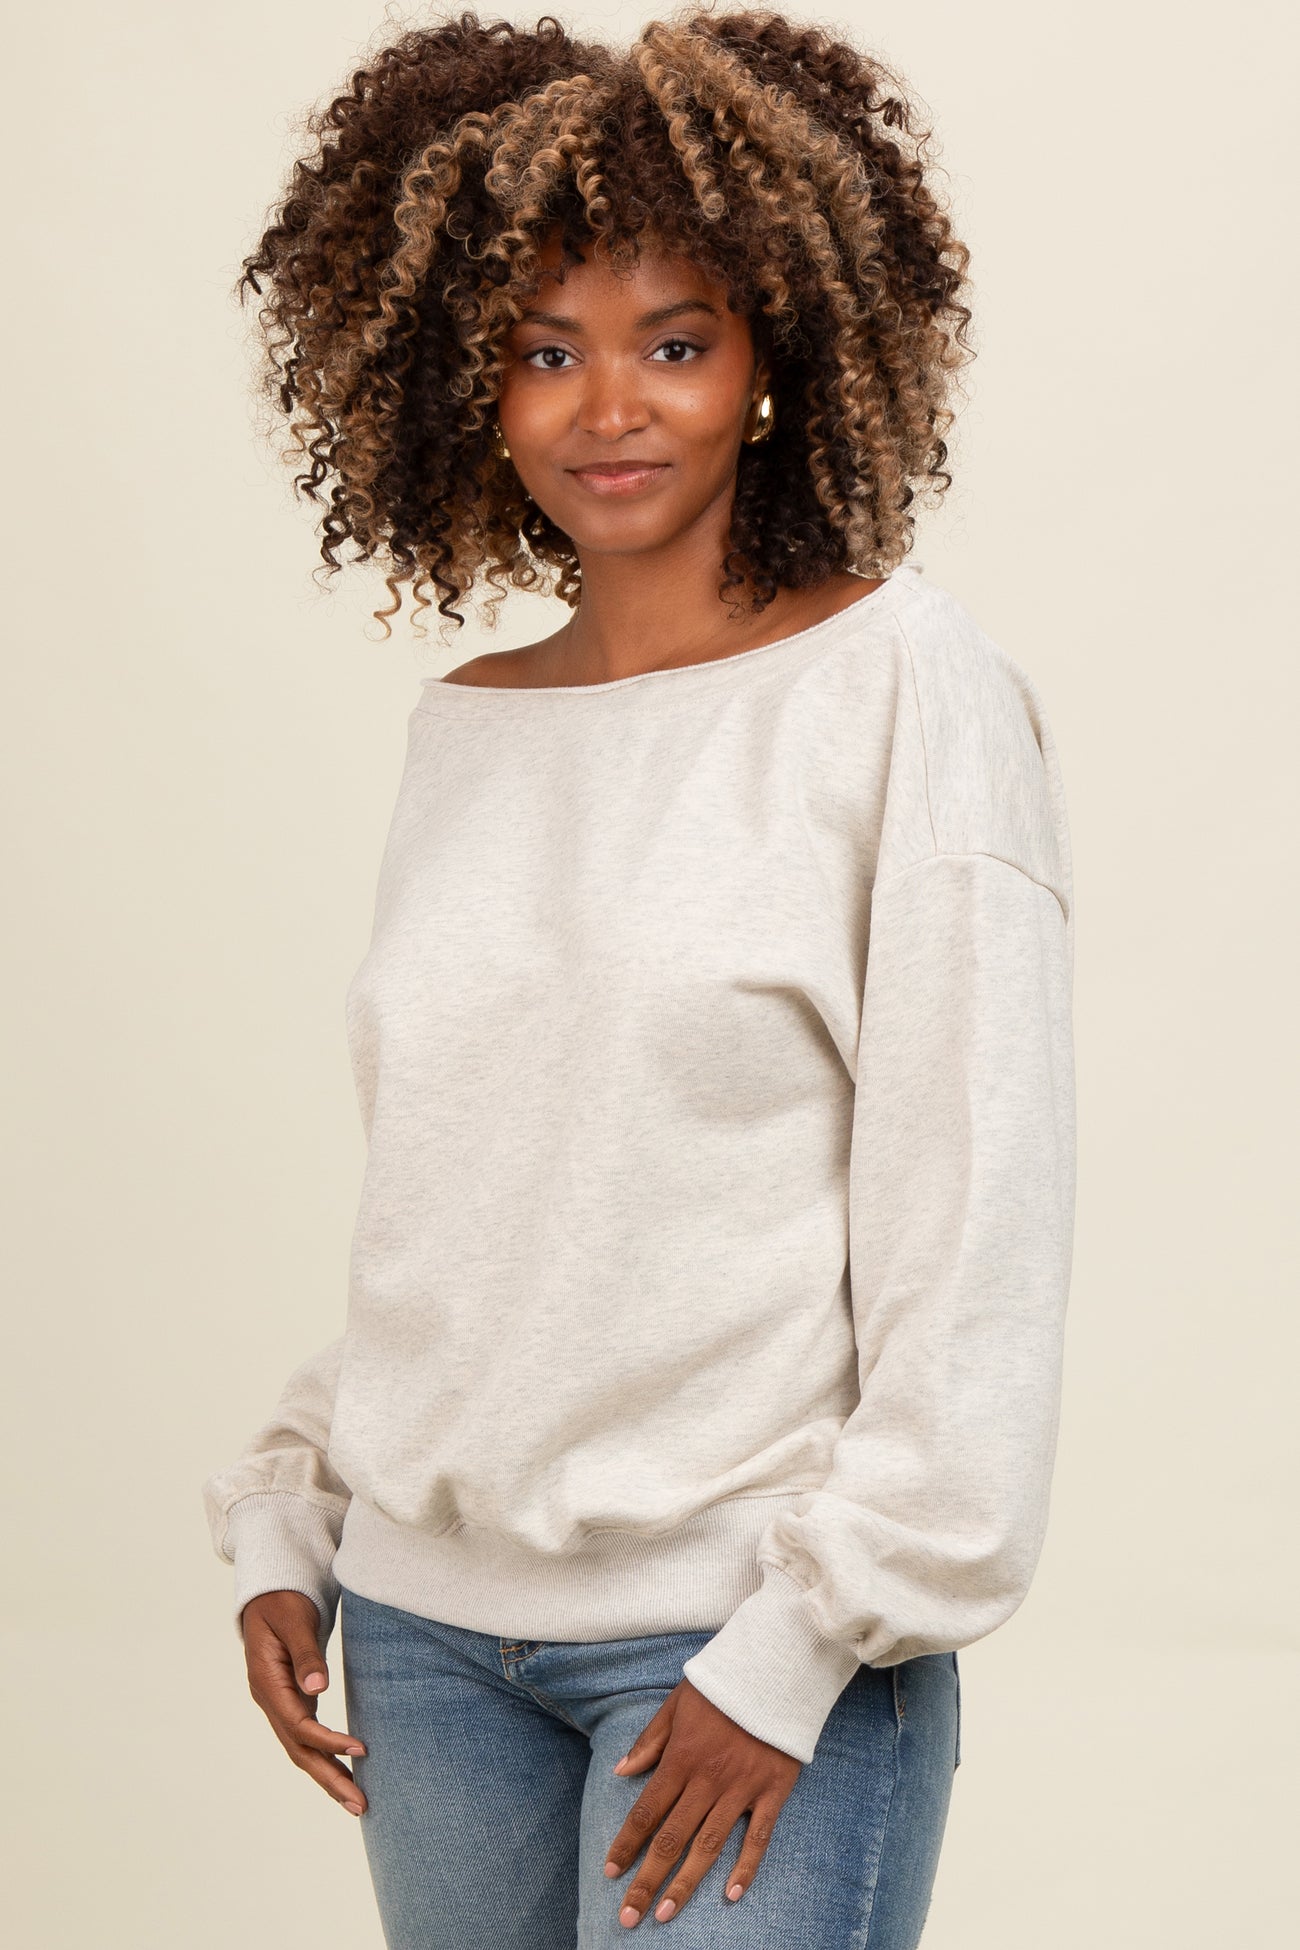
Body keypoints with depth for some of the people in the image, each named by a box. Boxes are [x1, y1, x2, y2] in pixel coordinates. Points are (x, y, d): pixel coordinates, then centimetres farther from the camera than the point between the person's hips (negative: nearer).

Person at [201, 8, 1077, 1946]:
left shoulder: (904, 683, -7)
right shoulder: (461, 729, 9)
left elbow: (981, 1221, -10)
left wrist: (806, 1638, -13)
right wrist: (283, 1523, 8)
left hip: (748, 1628, -5)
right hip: (425, 1617, 5)